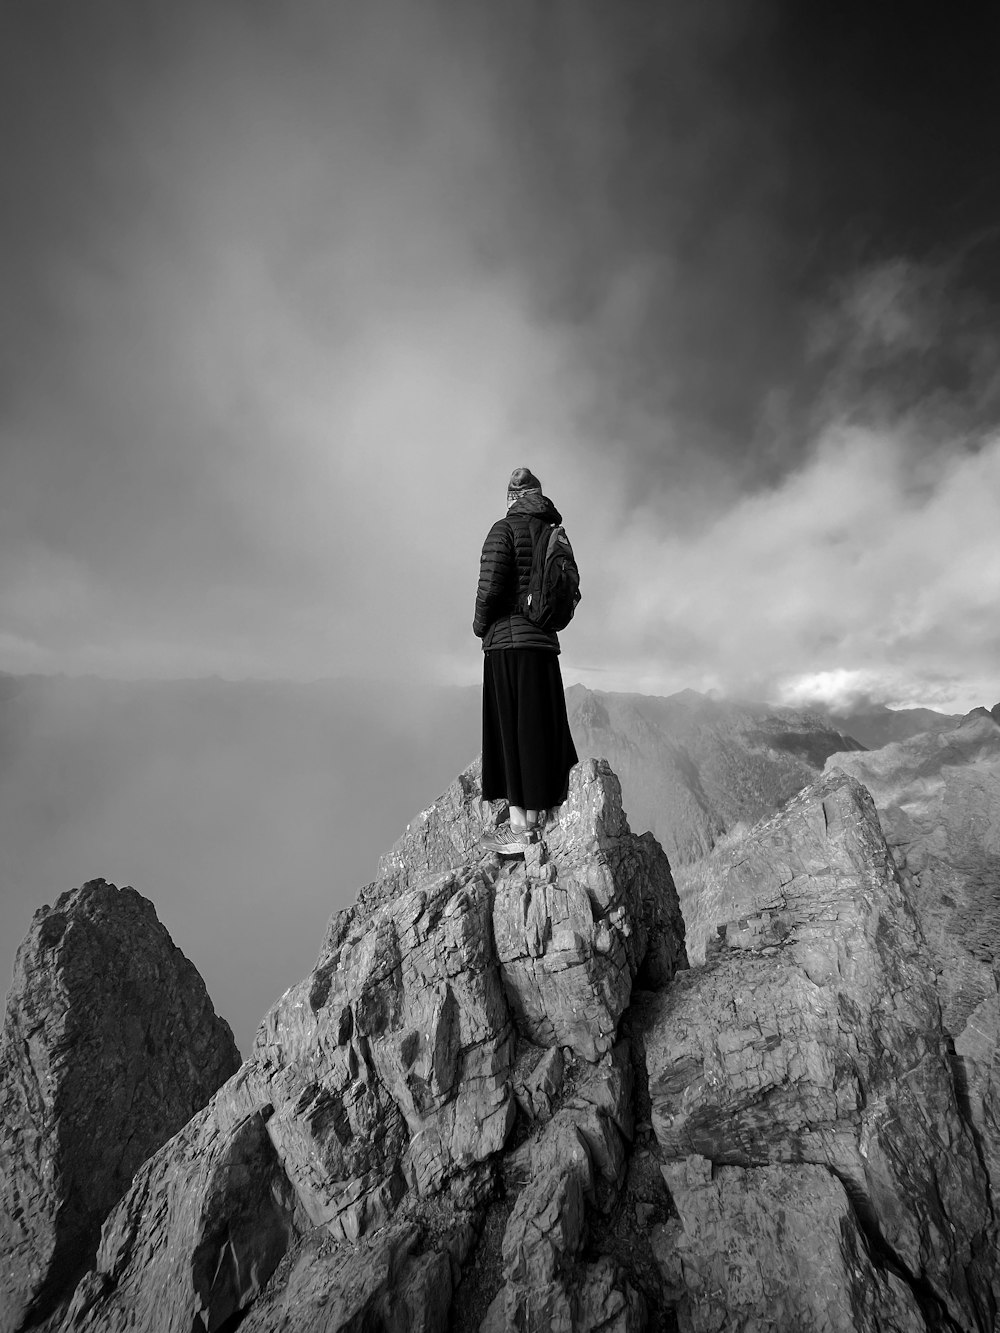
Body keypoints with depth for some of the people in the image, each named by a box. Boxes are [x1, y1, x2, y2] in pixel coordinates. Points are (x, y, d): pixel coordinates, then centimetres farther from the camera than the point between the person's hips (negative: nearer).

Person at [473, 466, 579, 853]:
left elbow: (491, 585, -14)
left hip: (509, 640, -7)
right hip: (545, 641, 7)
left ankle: (519, 826, 1)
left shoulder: (505, 529, -3)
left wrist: (480, 625, 1)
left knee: (512, 730, -4)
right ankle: (536, 817, 20)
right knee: (542, 730, 10)